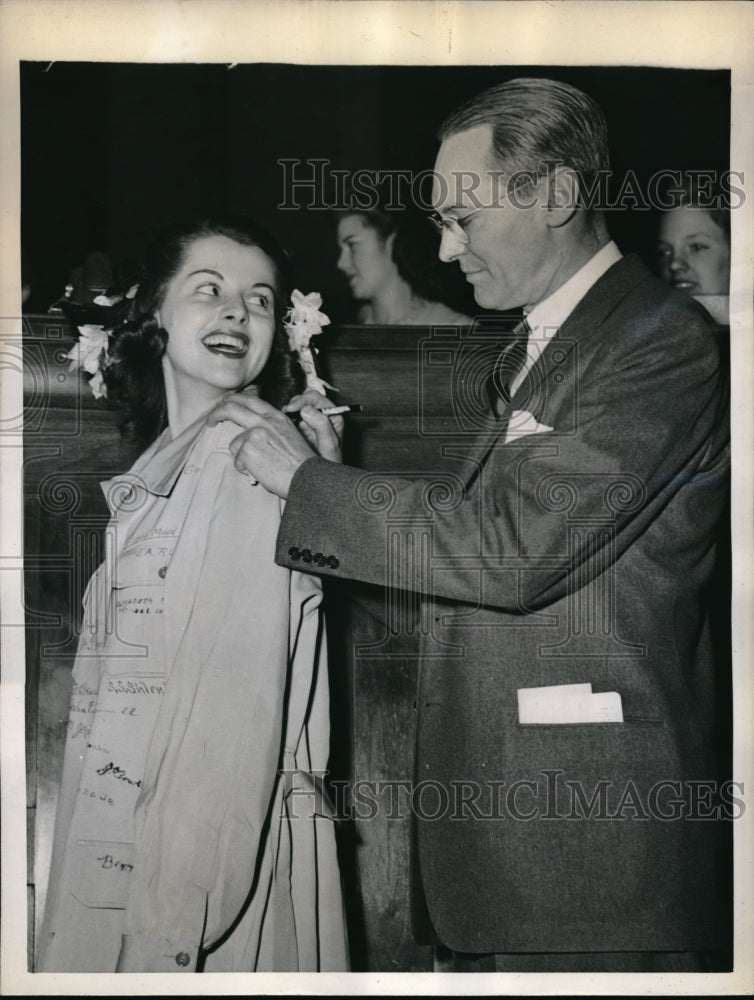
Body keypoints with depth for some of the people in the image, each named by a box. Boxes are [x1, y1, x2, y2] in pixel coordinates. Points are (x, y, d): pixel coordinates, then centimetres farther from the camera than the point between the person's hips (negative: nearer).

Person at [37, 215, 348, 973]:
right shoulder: (156, 469, 11)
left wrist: (180, 905, -22)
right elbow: (113, 674, 11)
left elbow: (239, 690, -19)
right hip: (117, 837, 7)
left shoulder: (262, 451, -14)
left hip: (218, 845, -7)